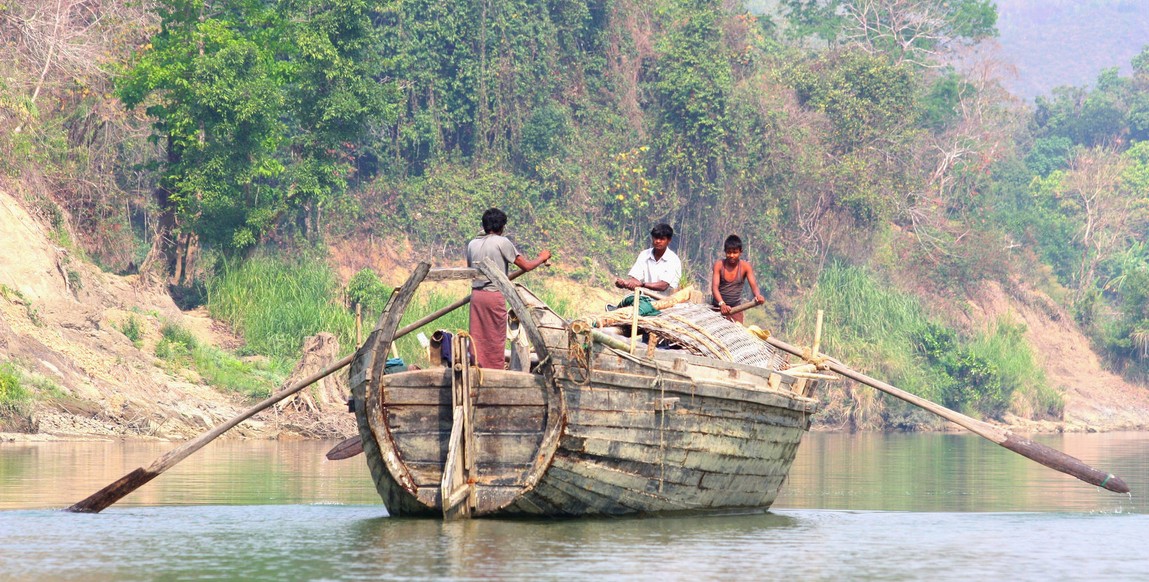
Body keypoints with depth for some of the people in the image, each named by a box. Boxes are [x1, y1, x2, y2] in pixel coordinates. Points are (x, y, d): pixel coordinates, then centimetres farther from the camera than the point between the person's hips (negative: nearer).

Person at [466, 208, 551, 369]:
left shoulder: (472, 245, 8)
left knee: (477, 338, 9)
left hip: (476, 294, 5)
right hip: (495, 295, -5)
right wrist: (542, 258, 15)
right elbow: (526, 266, -4)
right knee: (496, 339, 3)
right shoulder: (502, 242, -7)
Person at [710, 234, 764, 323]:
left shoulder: (745, 266, -8)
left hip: (736, 309, 0)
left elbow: (753, 285, -17)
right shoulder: (719, 265, -11)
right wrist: (722, 304, -40)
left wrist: (758, 296, -42)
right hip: (718, 307, 0)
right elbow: (715, 287, -21)